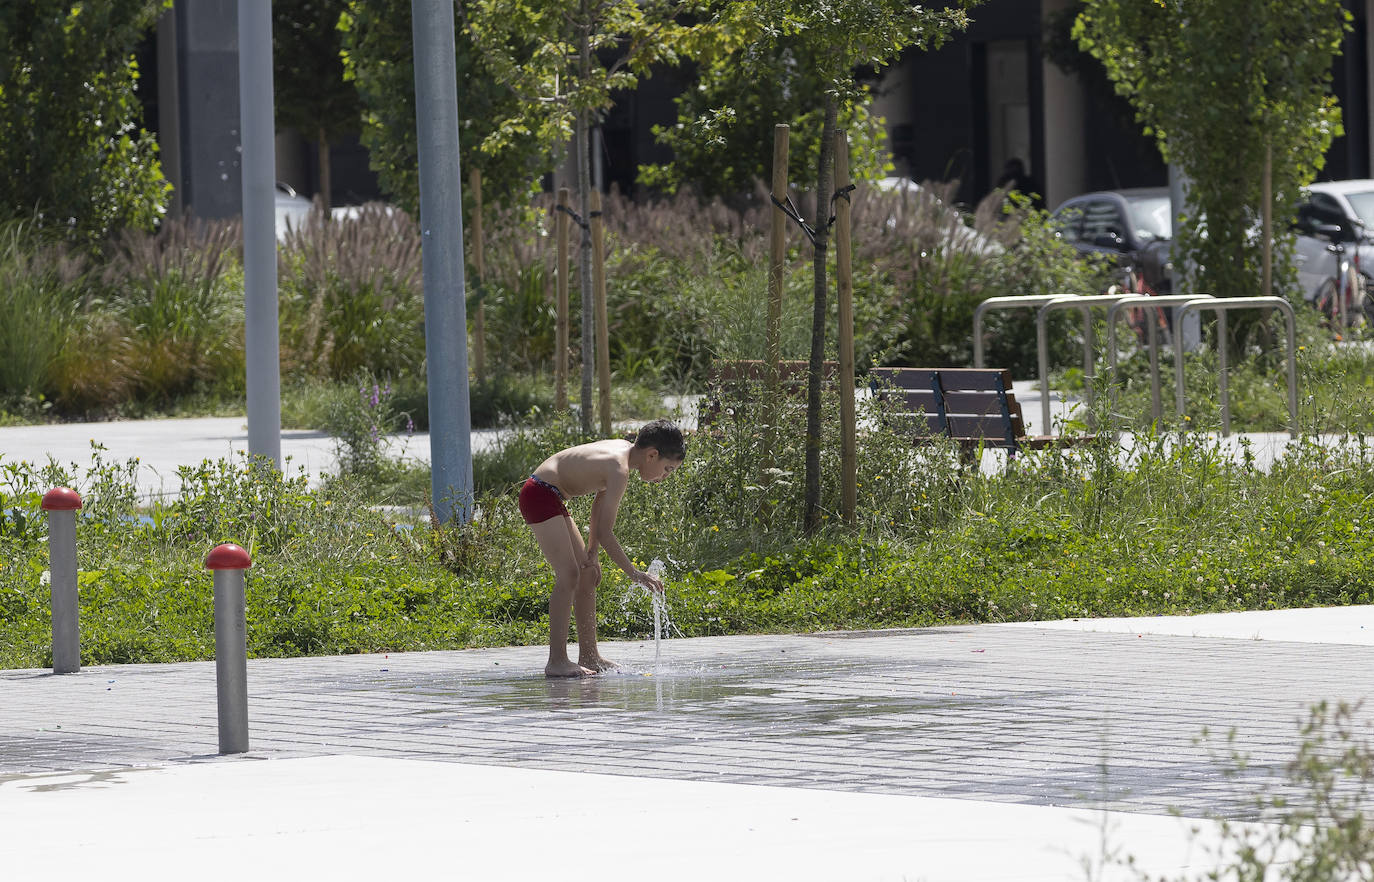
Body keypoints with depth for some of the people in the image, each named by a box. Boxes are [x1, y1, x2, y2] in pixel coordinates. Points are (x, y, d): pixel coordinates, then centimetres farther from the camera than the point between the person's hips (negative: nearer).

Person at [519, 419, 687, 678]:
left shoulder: (623, 450, 7)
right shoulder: (619, 469, -23)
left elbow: (600, 498, 17)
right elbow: (605, 531, -25)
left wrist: (592, 549, 12)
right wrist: (633, 573, -23)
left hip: (551, 499, 11)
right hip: (540, 497, -11)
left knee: (588, 574, 12)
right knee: (569, 574, -18)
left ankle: (588, 657, 16)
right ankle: (557, 661, -21)